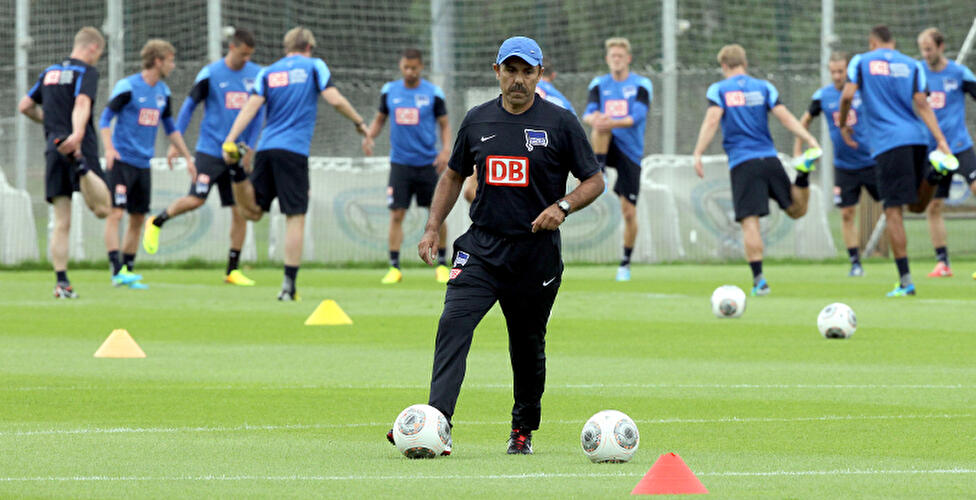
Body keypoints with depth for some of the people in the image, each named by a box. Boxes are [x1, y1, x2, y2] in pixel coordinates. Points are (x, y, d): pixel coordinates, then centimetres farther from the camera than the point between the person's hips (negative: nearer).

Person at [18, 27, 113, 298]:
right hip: (81, 148, -5)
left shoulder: (50, 72, 19)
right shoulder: (87, 72, -1)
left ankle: (61, 281, -2)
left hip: (54, 149, 5)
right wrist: (77, 134, -35)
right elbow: (82, 103, -19)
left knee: (61, 223, 4)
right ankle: (82, 168, -37)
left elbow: (25, 106, 22)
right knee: (102, 209, -9)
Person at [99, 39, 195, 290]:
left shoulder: (163, 91, 11)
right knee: (115, 213, -13)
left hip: (143, 163, 7)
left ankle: (127, 272, 13)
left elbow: (170, 128, 22)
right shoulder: (128, 86, -9)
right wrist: (109, 149, -23)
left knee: (138, 220, 7)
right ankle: (117, 271, -16)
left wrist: (188, 158, 22)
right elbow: (105, 119, -8)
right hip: (122, 161, -7)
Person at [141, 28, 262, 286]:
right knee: (196, 199, -14)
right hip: (210, 149, -4)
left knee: (241, 211, 0)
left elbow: (257, 114, 10)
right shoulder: (211, 74, -7)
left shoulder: (256, 74, 4)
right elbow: (188, 107, 1)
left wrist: (249, 149, 3)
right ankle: (156, 222, 14)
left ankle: (233, 270, 6)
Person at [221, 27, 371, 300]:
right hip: (294, 151, -3)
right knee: (295, 218, 0)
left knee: (252, 211, 9)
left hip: (266, 149, 3)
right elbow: (334, 99, -3)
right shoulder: (314, 66, 7)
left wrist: (230, 140, -4)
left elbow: (251, 106, 3)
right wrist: (359, 122, 12)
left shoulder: (267, 72, 15)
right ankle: (289, 285, -4)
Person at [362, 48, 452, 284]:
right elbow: (380, 119, 15)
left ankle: (442, 265, 17)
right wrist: (369, 136, -4)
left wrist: (446, 150, -12)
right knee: (396, 214, -6)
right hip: (400, 163, 1)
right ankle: (394, 267, -1)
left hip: (428, 164, -1)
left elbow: (444, 124, 4)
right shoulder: (389, 91, 4)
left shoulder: (433, 93, -2)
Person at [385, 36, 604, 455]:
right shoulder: (478, 121, 8)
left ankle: (523, 429, 29)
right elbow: (454, 176, 20)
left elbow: (594, 181, 2)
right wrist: (433, 228, 11)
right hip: (481, 248, 2)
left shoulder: (560, 123, -2)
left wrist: (562, 207, -16)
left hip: (536, 255, -2)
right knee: (453, 326, -17)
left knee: (527, 344, 9)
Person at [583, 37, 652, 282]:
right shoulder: (599, 84, 8)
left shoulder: (641, 85, -1)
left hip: (630, 152, -1)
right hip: (608, 146, 1)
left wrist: (614, 123, -34)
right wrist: (593, 119, -31)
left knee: (629, 212, -2)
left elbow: (637, 117, -15)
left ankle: (626, 262, 13)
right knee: (600, 127, -34)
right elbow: (588, 113, -5)